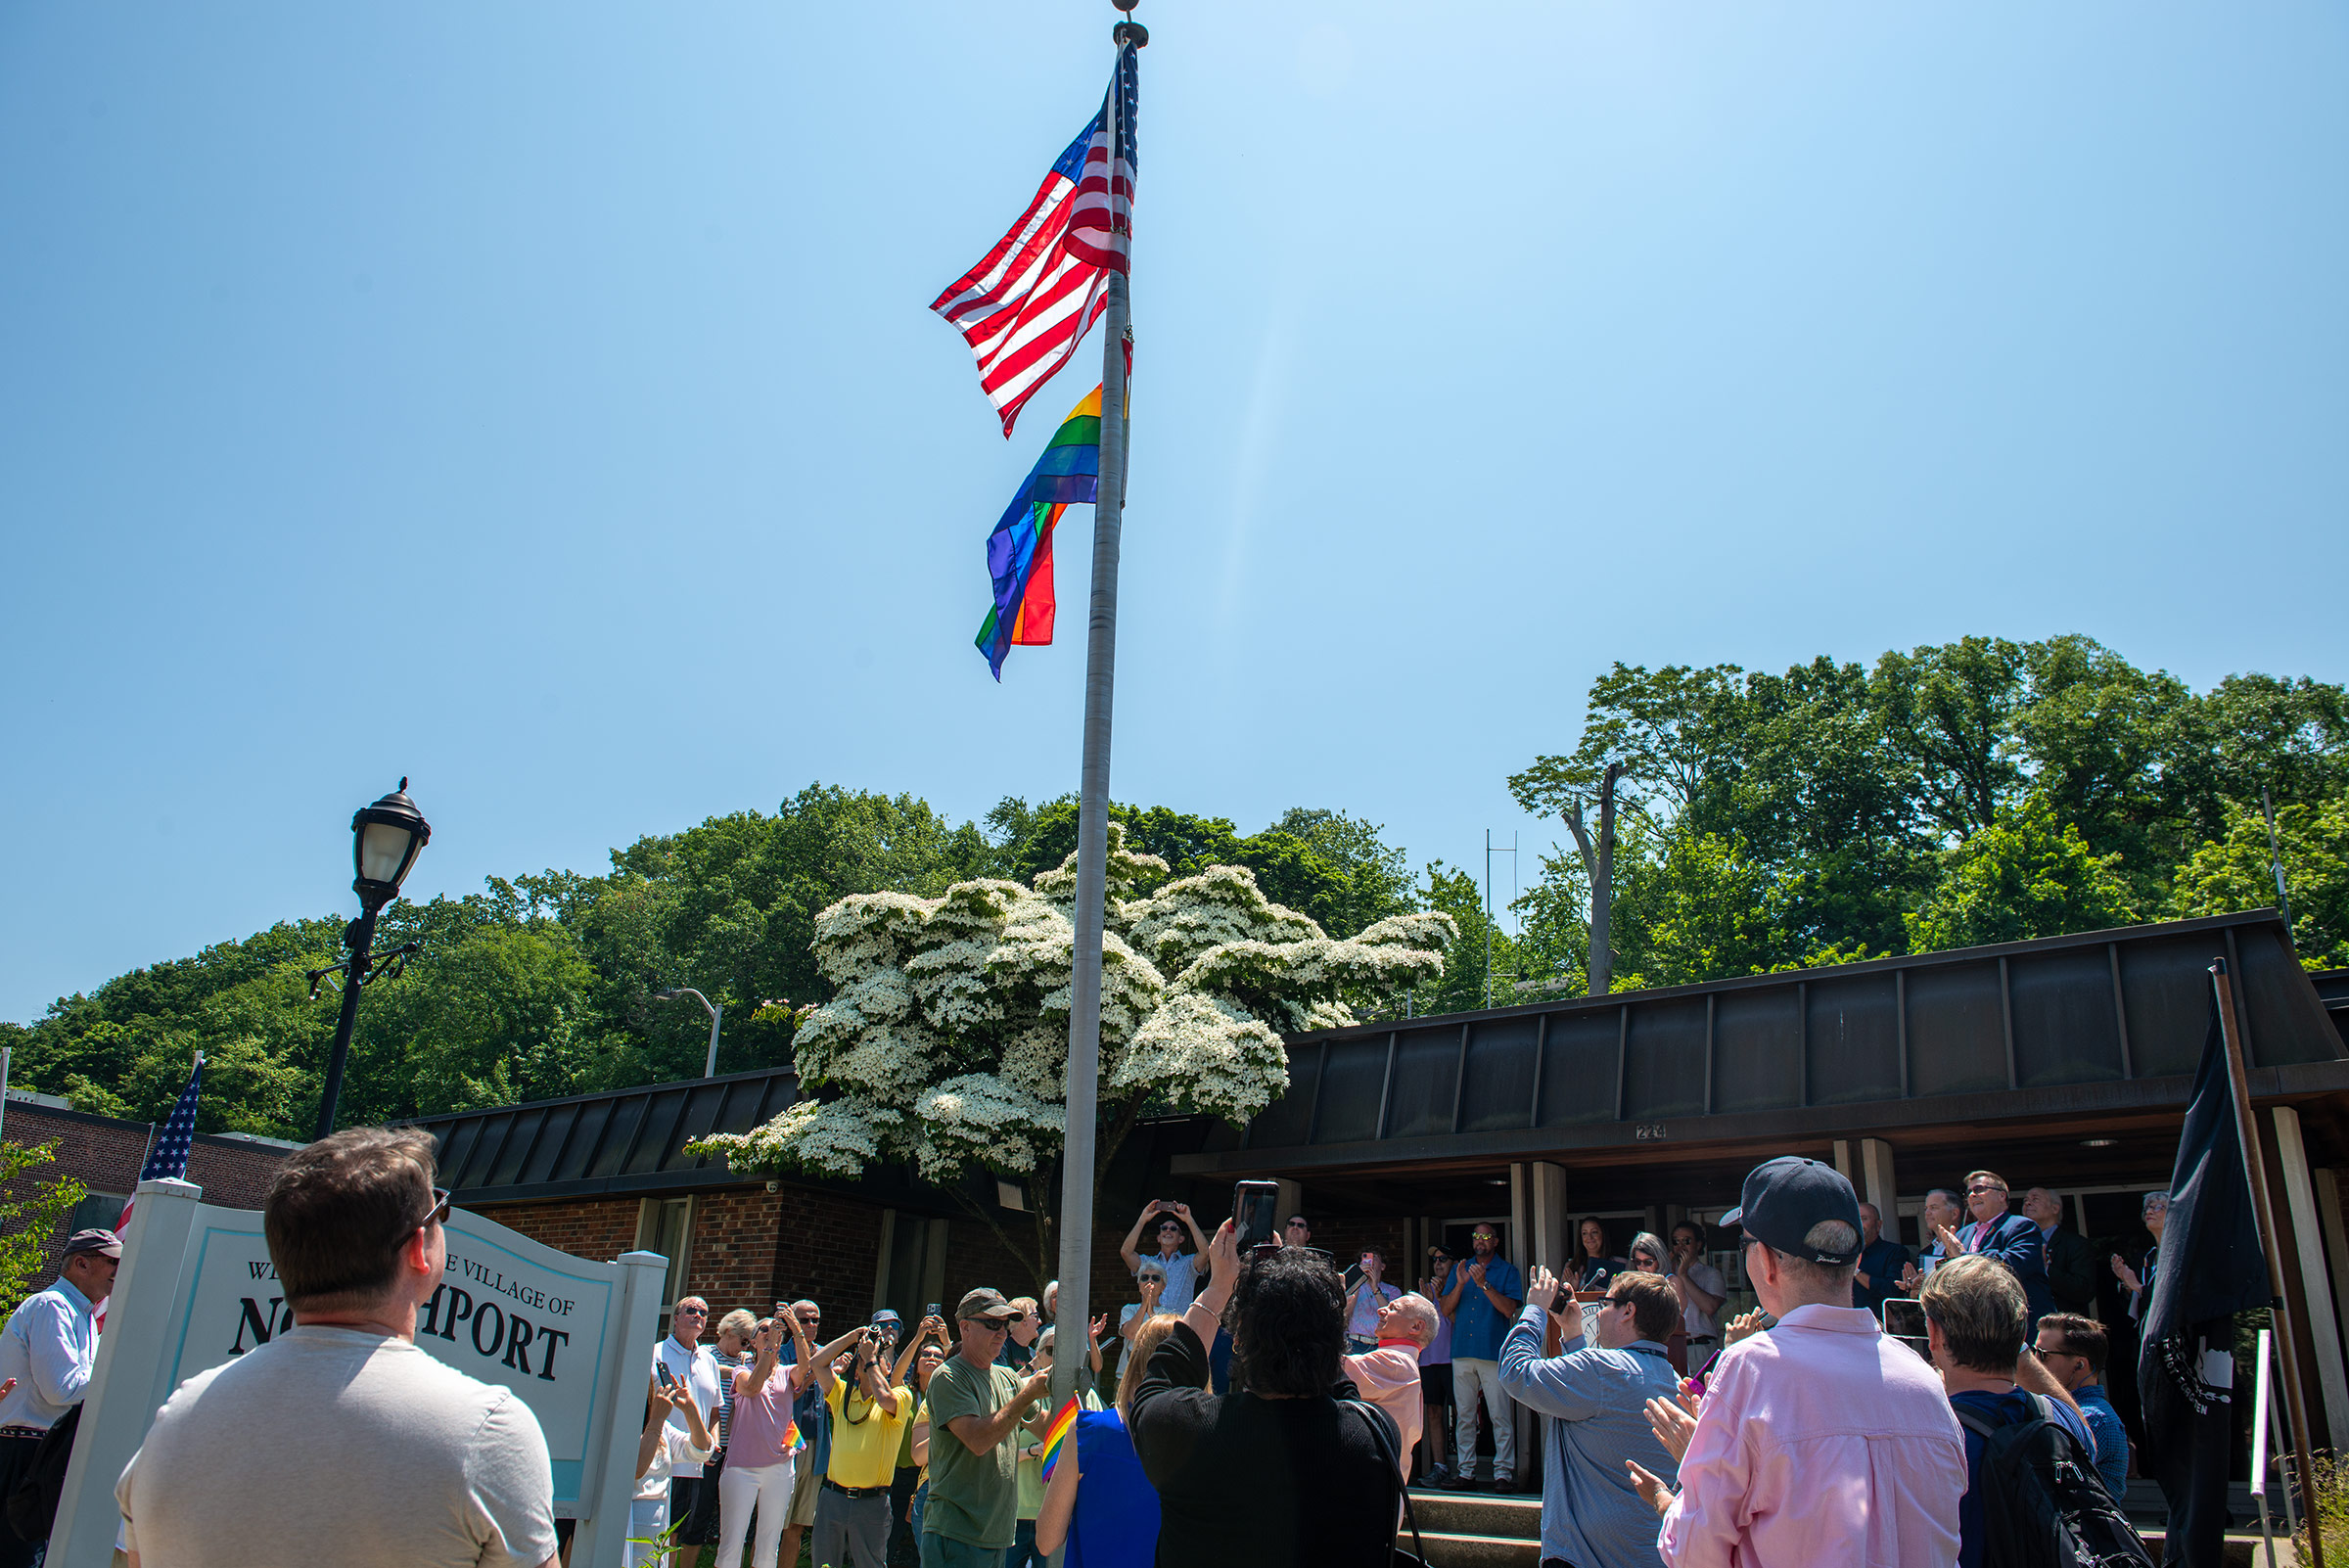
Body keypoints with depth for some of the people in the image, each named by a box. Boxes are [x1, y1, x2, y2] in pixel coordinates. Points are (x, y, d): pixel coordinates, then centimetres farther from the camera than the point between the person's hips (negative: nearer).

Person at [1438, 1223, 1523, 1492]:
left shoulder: (1507, 1271, 5)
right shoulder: (1460, 1269, 15)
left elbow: (1509, 1309, -8)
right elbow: (1446, 1310, 8)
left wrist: (1484, 1284, -17)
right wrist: (1460, 1284, -7)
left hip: (1494, 1352, -3)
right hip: (1462, 1352, 4)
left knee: (1500, 1415, -6)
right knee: (1464, 1416, 6)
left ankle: (1503, 1473, 0)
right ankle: (1466, 1472, 11)